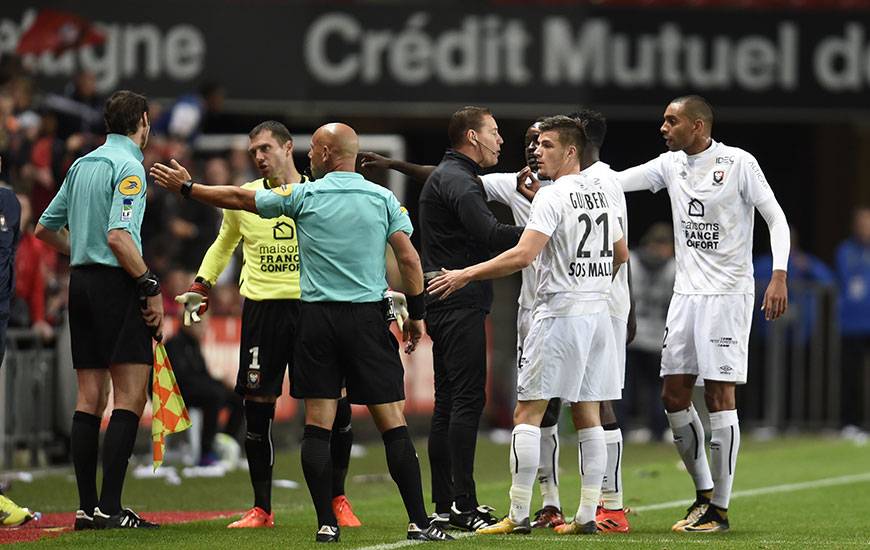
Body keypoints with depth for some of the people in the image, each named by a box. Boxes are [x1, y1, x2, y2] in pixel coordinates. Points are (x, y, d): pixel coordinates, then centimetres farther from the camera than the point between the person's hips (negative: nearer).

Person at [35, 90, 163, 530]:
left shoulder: (82, 165, 15)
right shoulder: (128, 166, -10)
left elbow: (44, 228, 22)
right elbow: (118, 235, -20)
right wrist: (151, 286, -16)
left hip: (81, 281, 8)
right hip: (117, 284, -8)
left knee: (89, 398, 8)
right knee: (130, 397, -8)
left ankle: (87, 508, 7)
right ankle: (110, 508, -15)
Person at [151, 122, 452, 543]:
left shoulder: (303, 195, 0)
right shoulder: (383, 199, 2)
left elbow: (237, 198, 9)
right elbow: (409, 259, -1)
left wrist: (186, 187, 22)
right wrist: (417, 314, 9)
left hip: (317, 318, 0)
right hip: (368, 317, 0)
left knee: (317, 426, 3)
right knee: (393, 425, 1)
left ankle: (326, 524, -2)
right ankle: (419, 522, -3)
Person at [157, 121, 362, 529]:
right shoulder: (243, 198, 8)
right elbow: (223, 245, 24)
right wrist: (200, 287, 12)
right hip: (261, 308, 2)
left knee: (334, 405, -6)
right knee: (257, 407, -1)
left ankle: (337, 501, 11)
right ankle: (261, 508, 9)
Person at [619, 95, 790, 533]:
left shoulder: (738, 163, -8)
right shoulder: (671, 164, 9)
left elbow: (776, 219, -8)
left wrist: (779, 275, -19)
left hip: (727, 294, -7)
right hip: (686, 294, 7)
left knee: (719, 397, -7)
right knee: (674, 397, 5)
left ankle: (720, 509, -2)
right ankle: (703, 493, 20)